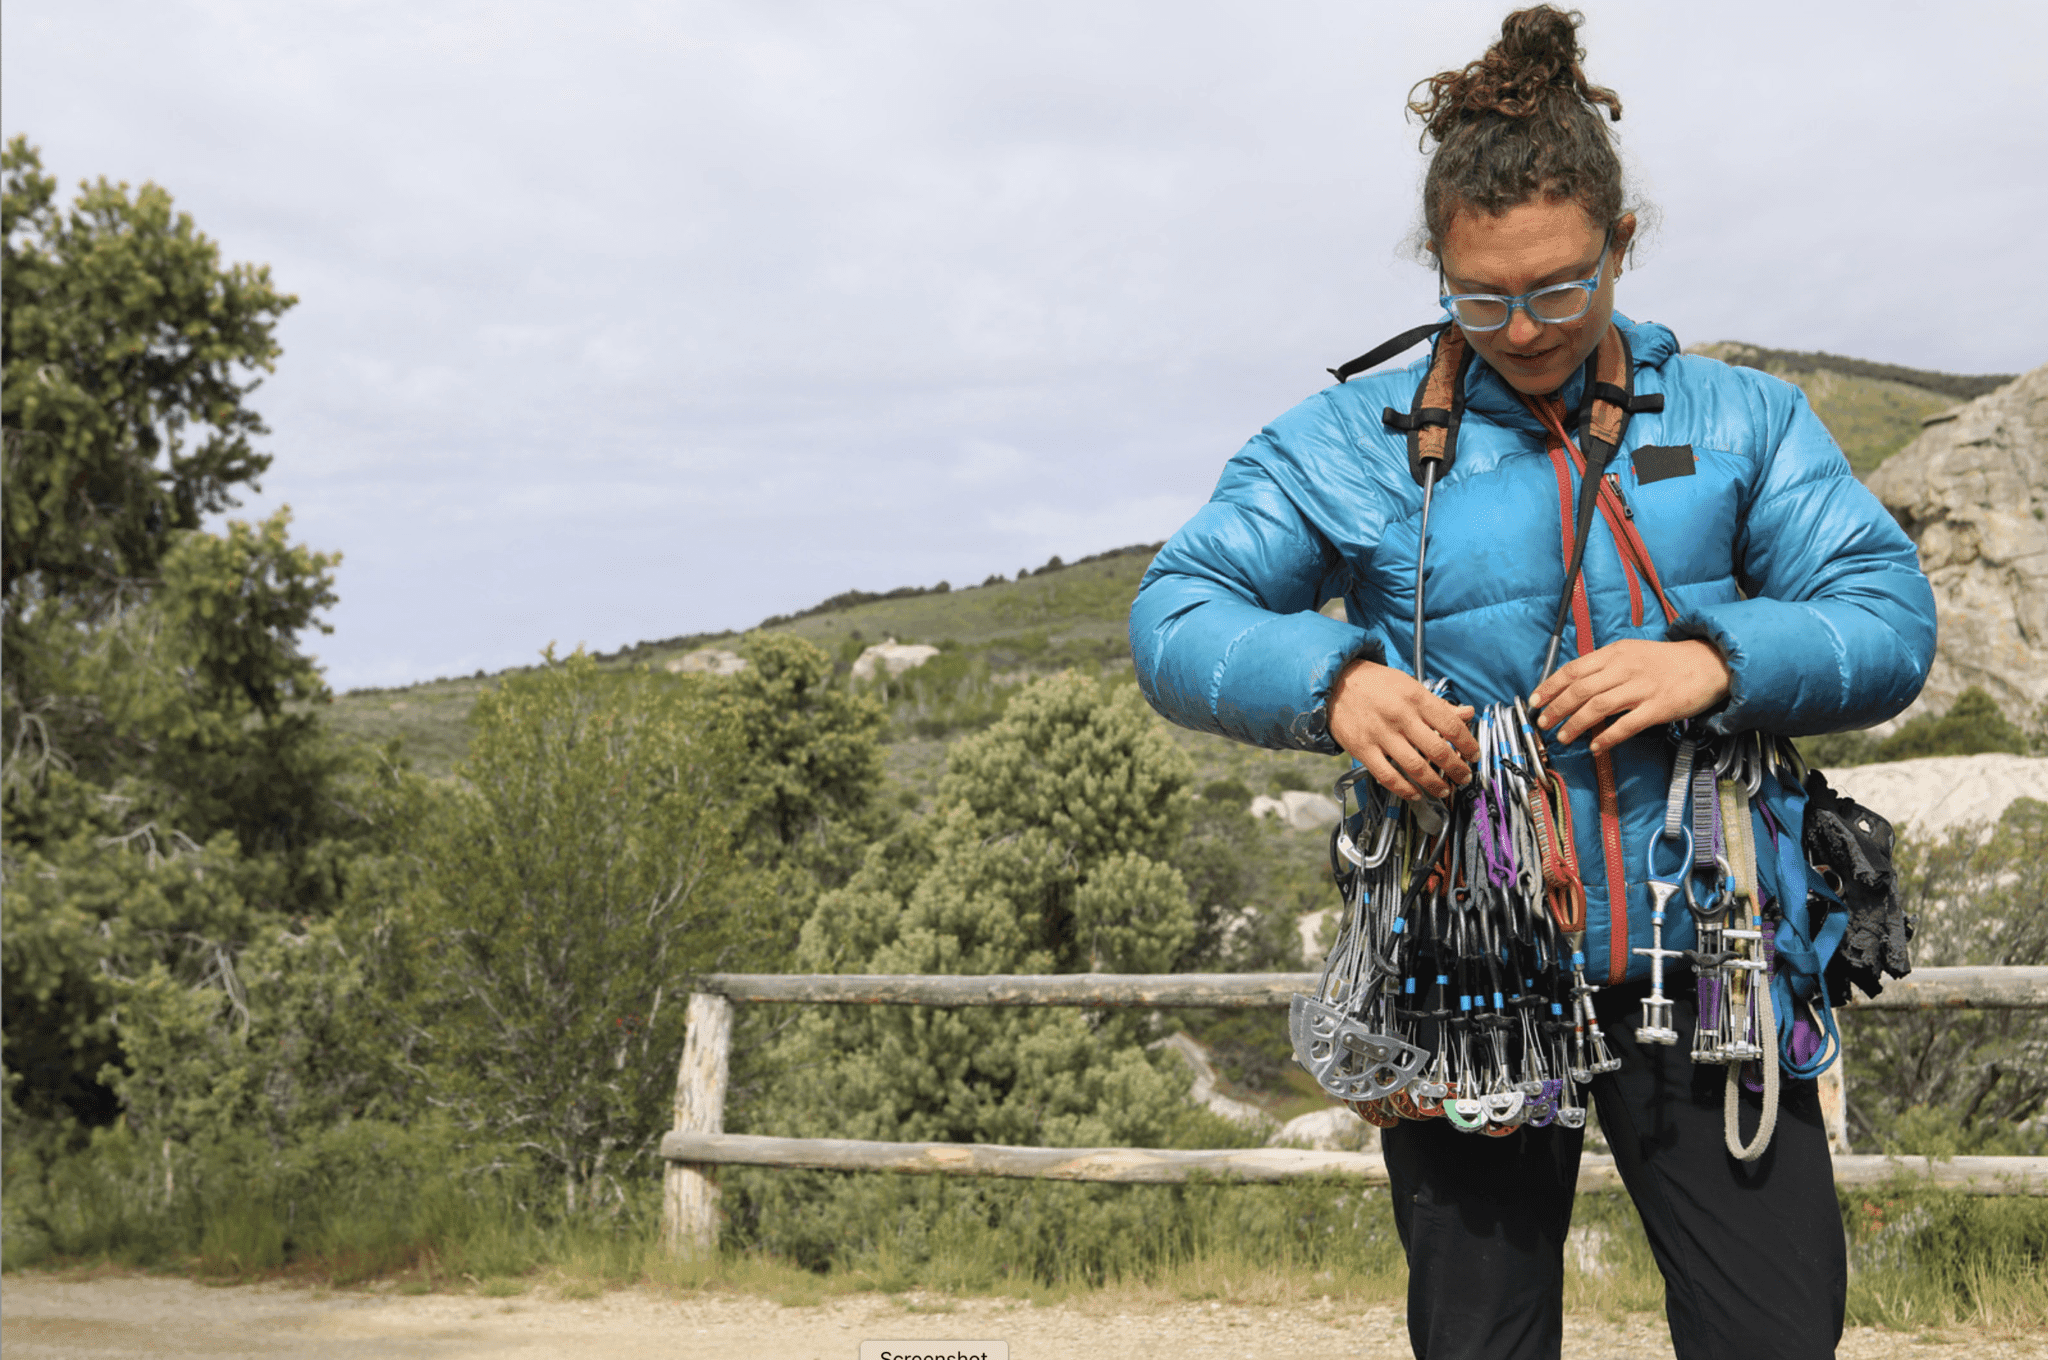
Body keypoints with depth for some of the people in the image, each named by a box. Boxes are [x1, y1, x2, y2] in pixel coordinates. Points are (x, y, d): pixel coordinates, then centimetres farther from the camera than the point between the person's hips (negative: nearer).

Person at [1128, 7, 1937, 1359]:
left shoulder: (1740, 420, 8)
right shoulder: (1352, 443, 4)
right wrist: (1331, 680, -21)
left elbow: (1890, 620, 2)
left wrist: (1716, 658, -17)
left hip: (1702, 965, 1)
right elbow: (1177, 619, -1)